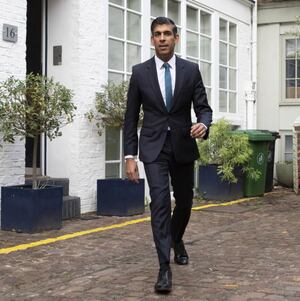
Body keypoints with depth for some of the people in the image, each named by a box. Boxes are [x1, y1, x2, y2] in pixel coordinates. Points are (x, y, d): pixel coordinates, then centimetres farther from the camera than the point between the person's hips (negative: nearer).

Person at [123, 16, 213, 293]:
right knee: (160, 202, -14)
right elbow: (131, 117, 1)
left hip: (183, 146, 2)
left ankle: (176, 239, 45)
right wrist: (130, 156, -4)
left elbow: (203, 108, 1)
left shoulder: (191, 70, 1)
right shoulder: (140, 72, -1)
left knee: (184, 202, 14)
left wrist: (203, 124, -24)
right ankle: (164, 267, -11)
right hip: (154, 147, -2)